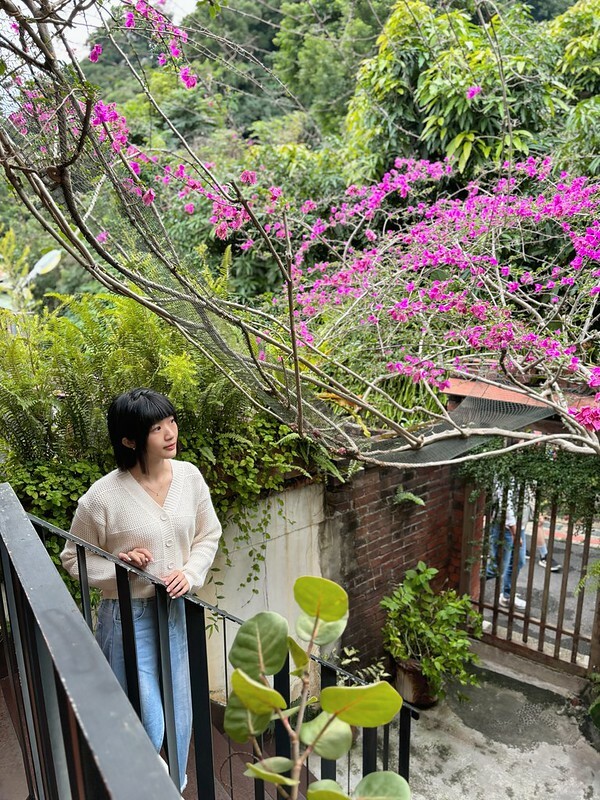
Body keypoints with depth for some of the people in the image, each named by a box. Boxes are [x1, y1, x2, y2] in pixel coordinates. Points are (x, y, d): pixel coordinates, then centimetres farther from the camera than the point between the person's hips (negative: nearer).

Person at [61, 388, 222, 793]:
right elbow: (74, 559, -5)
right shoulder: (102, 496, -20)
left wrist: (190, 572, -11)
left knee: (178, 712, 20)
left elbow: (209, 535, 6)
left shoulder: (189, 476, -8)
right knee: (148, 723, 3)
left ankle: (174, 786, 49)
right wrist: (118, 566, -22)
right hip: (128, 616, -4)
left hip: (176, 610, 4)